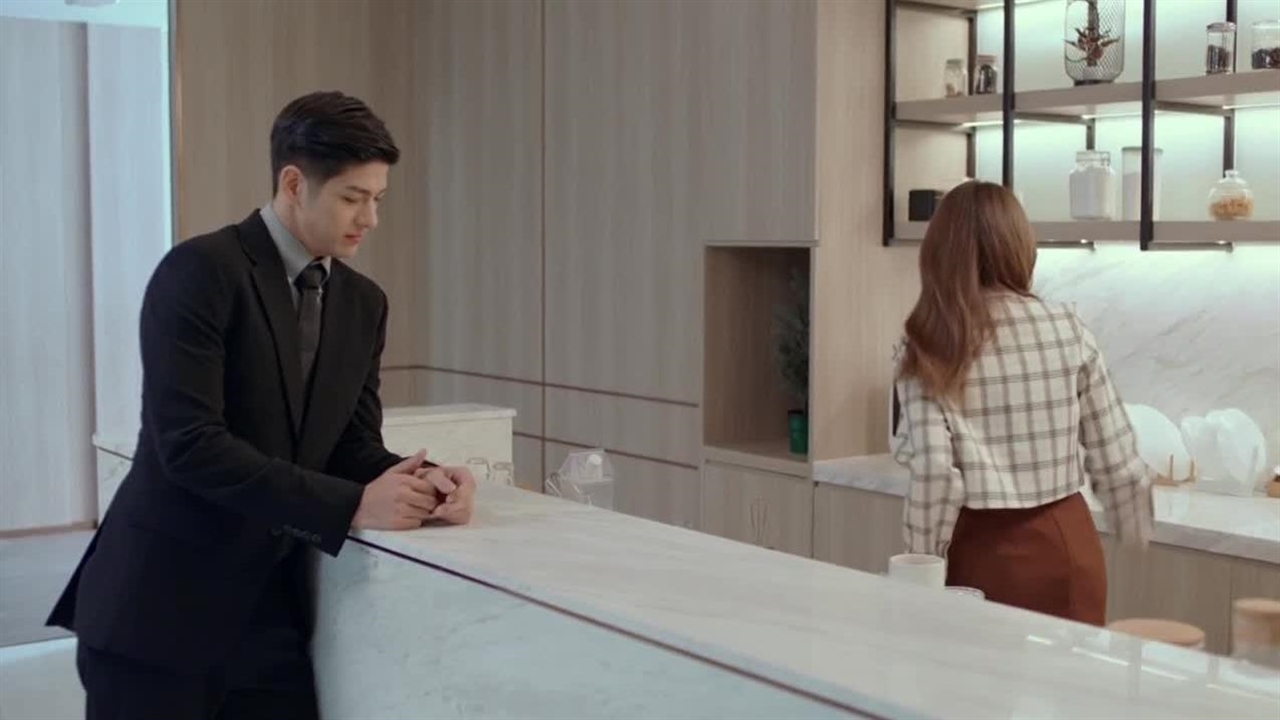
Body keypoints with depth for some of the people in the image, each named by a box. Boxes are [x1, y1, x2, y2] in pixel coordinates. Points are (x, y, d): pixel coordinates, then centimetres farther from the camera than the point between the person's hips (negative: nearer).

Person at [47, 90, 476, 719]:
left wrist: (419, 480, -13)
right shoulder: (200, 272, -13)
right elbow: (190, 444, -21)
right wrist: (351, 506, -24)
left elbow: (355, 446, 9)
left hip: (273, 608, 6)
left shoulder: (363, 303, 8)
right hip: (162, 605, -5)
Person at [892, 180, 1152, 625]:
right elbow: (1116, 458, 2)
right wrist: (1135, 533, 19)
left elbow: (934, 472, -17)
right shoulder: (1067, 330, -2)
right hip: (1068, 543, 2)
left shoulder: (929, 351, -9)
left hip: (984, 551, -2)